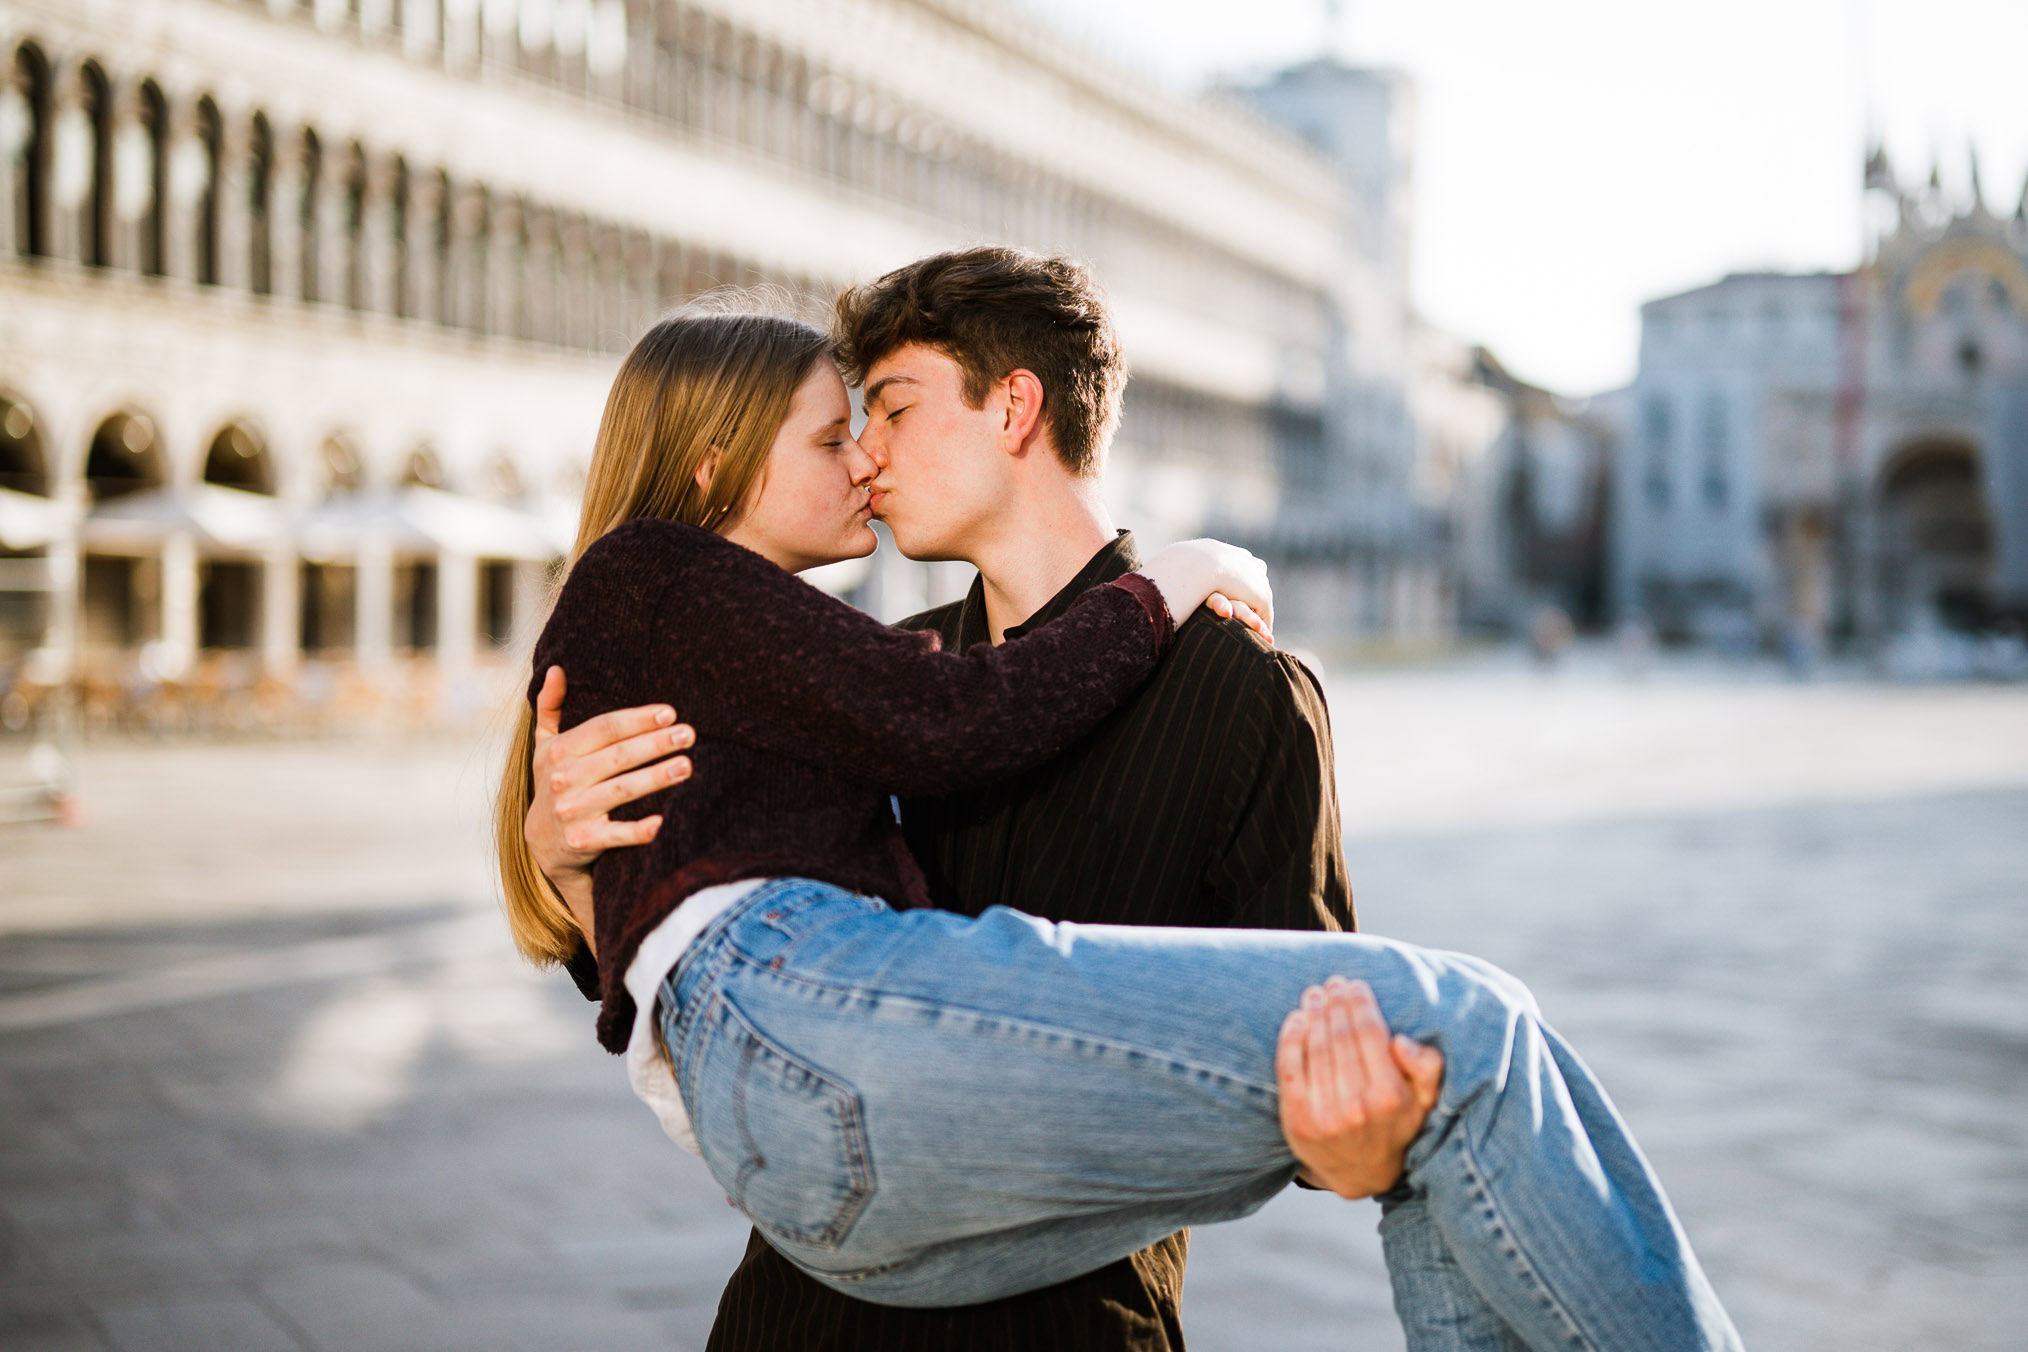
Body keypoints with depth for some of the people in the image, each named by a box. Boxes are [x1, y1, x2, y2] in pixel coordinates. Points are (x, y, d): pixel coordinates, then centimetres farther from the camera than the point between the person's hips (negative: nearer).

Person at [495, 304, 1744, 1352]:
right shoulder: (646, 578, 8)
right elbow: (949, 725, -3)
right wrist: (1167, 587, 10)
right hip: (814, 1024, -10)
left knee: (1447, 1114, 0)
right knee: (1452, 1036, -16)